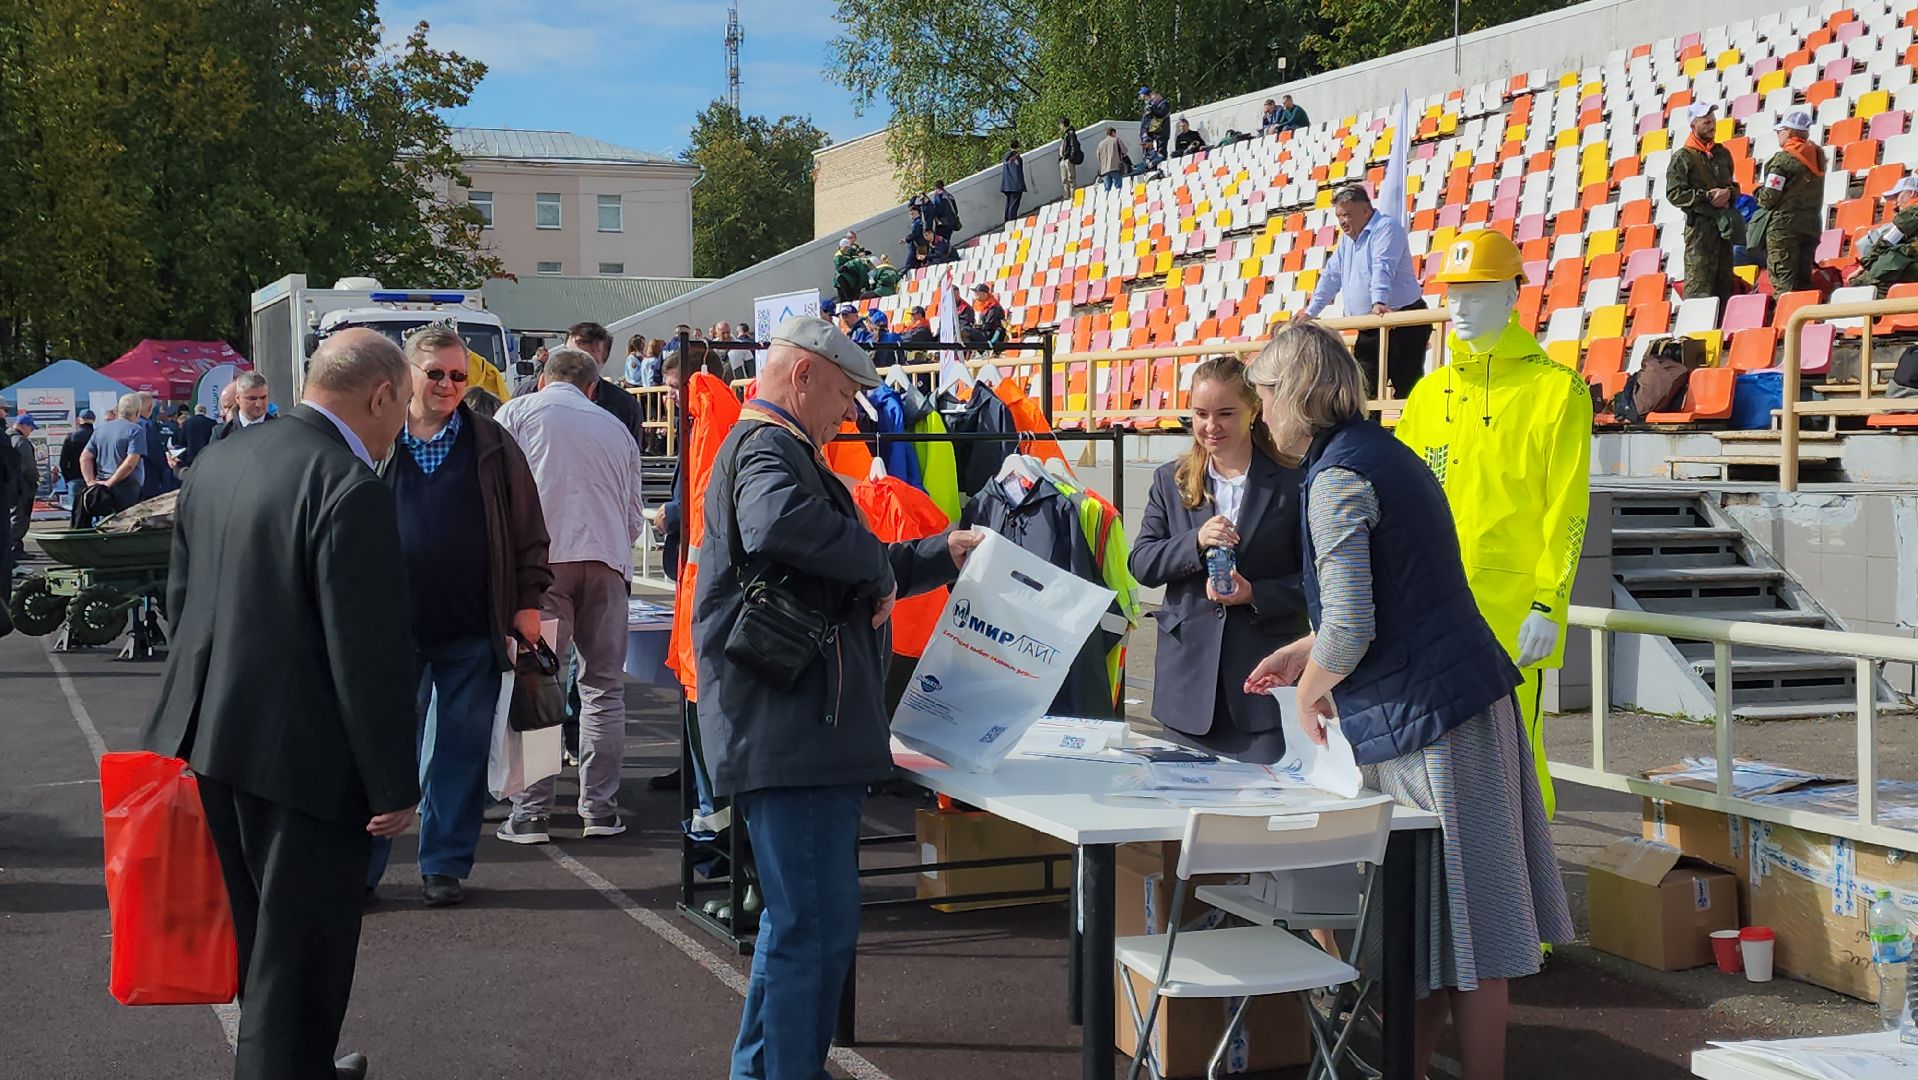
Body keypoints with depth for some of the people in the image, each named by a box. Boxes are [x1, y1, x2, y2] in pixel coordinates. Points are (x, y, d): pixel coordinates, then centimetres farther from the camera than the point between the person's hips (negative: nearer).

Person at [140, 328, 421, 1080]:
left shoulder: (215, 467, 7)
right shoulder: (351, 490, -20)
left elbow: (181, 600, 14)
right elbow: (369, 655, -21)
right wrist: (395, 786, -13)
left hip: (216, 742, 9)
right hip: (305, 760, -9)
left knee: (263, 940, 24)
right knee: (300, 953, 2)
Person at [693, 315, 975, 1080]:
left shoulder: (768, 446, 23)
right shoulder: (766, 448, -12)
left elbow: (838, 576, 34)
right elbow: (782, 525, -38)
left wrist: (942, 556, 28)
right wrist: (878, 561, -22)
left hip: (801, 731, 11)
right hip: (790, 731, -11)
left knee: (803, 921, 21)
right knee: (817, 928, -8)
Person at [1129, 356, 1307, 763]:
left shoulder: (1290, 483, -2)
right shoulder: (1170, 480, 9)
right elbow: (1141, 564, 4)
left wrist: (1256, 594, -17)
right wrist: (1195, 542, -13)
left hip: (1266, 678, -3)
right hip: (1189, 675, 3)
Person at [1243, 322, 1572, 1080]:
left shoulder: (1338, 478, -15)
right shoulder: (1386, 453, 15)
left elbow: (1350, 626, -20)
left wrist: (1307, 694, -2)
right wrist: (1305, 653, 25)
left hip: (1425, 719, -10)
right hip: (1467, 695, 10)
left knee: (1460, 930, -1)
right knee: (1425, 926, 16)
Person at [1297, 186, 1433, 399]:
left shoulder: (1386, 227, -9)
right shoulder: (1347, 238, 18)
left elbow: (1383, 268, -25)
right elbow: (1331, 276, 22)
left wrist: (1378, 302, -39)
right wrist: (1310, 312, 17)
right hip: (1369, 329, 8)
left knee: (1406, 388, -9)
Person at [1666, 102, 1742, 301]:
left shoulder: (1723, 153, 16)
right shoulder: (1683, 157, -3)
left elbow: (1734, 185, 24)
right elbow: (1674, 194, -10)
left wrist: (1729, 193, 0)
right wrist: (1707, 196, -14)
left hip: (1724, 225, 7)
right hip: (1699, 226, -7)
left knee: (1724, 281, 9)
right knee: (1699, 285, -12)